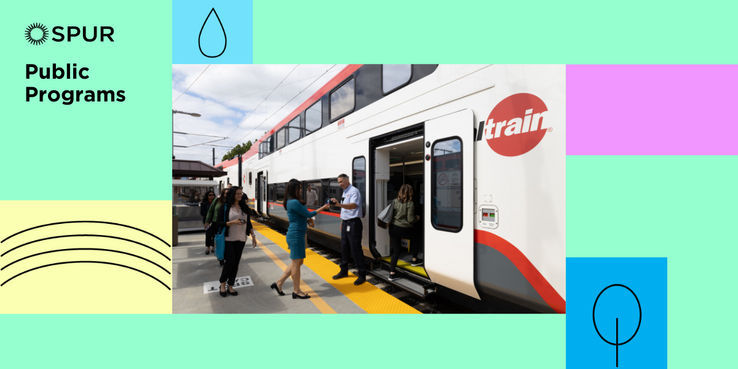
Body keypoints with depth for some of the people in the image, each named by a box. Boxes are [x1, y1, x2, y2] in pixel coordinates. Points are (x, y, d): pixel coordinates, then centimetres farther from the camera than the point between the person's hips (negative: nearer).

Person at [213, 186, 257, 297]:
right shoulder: (225, 208, -5)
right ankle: (222, 284, 13)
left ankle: (230, 286, 16)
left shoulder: (245, 207, 8)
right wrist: (232, 222, -20)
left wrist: (253, 235, 9)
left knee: (236, 263, 5)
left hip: (241, 239, 4)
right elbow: (219, 223, -7)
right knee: (230, 261, -10)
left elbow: (249, 223, 13)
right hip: (228, 239, -4)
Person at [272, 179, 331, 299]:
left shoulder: (291, 202, 13)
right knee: (296, 263, 1)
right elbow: (308, 214, -13)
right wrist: (322, 208, -4)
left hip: (297, 235, 10)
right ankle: (296, 291, 13)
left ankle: (279, 283, 23)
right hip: (296, 236, -10)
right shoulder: (294, 202, -18)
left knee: (298, 262, 16)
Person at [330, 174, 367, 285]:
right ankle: (344, 271, 29)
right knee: (344, 248, 15)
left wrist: (339, 204, -44)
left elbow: (353, 205, -31)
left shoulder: (354, 191, -14)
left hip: (353, 223, -9)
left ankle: (362, 275, 4)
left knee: (355, 249, -6)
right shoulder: (344, 192, 15)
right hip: (345, 223, 9)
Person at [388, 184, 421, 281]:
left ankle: (392, 273, 7)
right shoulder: (410, 203, -13)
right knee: (414, 240, 27)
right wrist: (417, 218, 7)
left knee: (395, 251, 10)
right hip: (404, 229, -5)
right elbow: (410, 219, -13)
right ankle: (415, 260, 38)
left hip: (393, 228, 5)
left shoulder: (395, 201, 3)